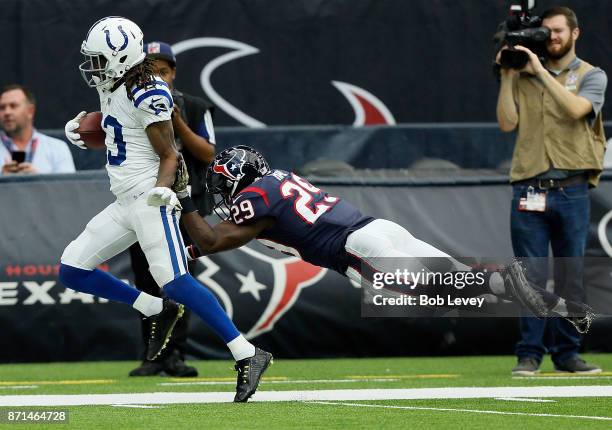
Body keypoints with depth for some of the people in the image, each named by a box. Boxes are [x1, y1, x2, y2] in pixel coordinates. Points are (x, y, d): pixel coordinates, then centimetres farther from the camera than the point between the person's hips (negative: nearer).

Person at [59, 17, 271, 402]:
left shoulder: (148, 95, -15)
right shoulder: (110, 89, 12)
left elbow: (169, 155, -13)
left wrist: (162, 189, -30)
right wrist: (78, 129, 16)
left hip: (149, 200, -10)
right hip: (123, 205, 10)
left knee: (174, 283, -23)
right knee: (72, 272, 7)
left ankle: (249, 356, -22)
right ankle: (159, 311, 14)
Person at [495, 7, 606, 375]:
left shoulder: (591, 76, 7)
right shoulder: (524, 77, 13)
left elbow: (576, 109, -13)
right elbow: (507, 123, 3)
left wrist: (541, 71, -13)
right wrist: (508, 76, -1)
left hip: (572, 191, -1)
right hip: (529, 190, 1)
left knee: (572, 276, 3)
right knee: (532, 276, -2)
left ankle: (567, 352, 10)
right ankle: (530, 354, 0)